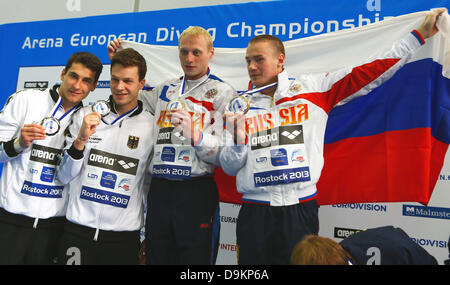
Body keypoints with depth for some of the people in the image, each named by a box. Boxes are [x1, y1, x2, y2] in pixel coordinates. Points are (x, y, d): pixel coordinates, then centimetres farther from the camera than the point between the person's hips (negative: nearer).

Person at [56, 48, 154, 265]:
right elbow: (64, 176, 2)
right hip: (77, 230, 1)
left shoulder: (152, 126, -1)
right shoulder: (85, 115, 1)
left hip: (124, 237, 0)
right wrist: (81, 139, -15)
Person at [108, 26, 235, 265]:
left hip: (197, 192, -5)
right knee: (157, 257, 13)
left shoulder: (222, 93, 0)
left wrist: (195, 135, -25)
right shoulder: (165, 90, 16)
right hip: (159, 190, 5)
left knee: (196, 257, 2)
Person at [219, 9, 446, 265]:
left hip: (301, 208, -1)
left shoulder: (314, 89, 3)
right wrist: (238, 140, -15)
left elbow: (370, 74, 3)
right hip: (255, 213, 2)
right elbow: (229, 167, 6)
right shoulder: (240, 106, 6)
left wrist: (420, 35, 6)